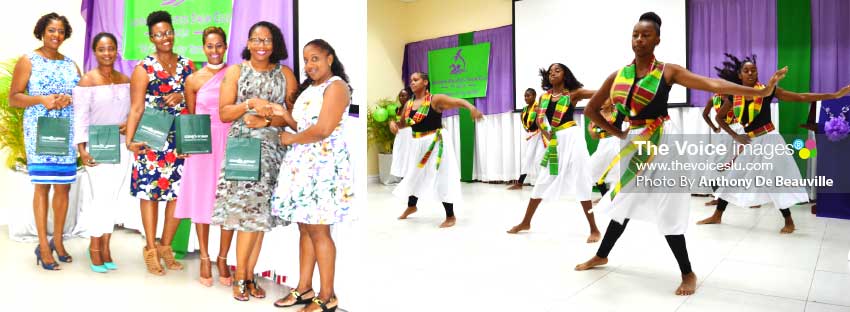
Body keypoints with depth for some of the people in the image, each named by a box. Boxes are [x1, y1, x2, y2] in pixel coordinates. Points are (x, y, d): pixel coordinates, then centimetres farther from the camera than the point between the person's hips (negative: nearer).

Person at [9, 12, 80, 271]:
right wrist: (41, 99, -17)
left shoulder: (71, 64, 15)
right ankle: (43, 246, 1)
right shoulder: (28, 61, 3)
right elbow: (13, 98, 0)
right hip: (39, 130, -4)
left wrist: (70, 99, -8)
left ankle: (58, 240, 16)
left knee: (63, 186, 4)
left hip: (67, 132, 4)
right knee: (43, 185, -5)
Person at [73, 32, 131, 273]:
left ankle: (105, 247, 18)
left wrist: (129, 124, -8)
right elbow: (80, 118, -8)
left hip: (121, 146, 4)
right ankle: (95, 249, 12)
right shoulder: (87, 81, -5)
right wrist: (81, 149, -15)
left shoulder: (125, 80, 9)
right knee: (101, 198, -4)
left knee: (113, 198, 8)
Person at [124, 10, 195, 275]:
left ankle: (165, 246, 19)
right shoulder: (144, 69, -1)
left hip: (183, 140, 3)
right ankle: (150, 249, 15)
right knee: (151, 192, 2)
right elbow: (136, 109, -7)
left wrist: (182, 98, -8)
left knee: (179, 193, 3)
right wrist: (129, 139, -20)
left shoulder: (187, 65, 10)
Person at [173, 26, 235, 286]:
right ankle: (205, 258, 20)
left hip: (230, 143, -1)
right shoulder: (193, 79, 6)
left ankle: (223, 258, 17)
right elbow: (190, 119, 11)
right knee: (202, 199, 6)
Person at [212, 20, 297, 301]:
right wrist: (251, 103, -13)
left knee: (259, 214, 2)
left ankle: (247, 275, 11)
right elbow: (224, 113, 2)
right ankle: (242, 276, 5)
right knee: (251, 212, -9)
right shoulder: (235, 71, 7)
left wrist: (268, 120, -11)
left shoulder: (285, 74, 9)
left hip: (273, 149, 2)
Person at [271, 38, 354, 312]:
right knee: (305, 228, 11)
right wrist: (282, 113, 2)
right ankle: (304, 289, 20)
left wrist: (291, 139, -5)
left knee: (318, 231, -4)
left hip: (324, 165, -8)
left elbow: (322, 130, -17)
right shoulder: (309, 88, 20)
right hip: (303, 164, 8)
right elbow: (302, 125, 17)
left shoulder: (336, 86, -9)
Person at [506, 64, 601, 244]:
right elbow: (539, 118, 6)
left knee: (580, 183, -6)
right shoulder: (544, 96, 12)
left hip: (571, 138, -5)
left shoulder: (573, 93, -1)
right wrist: (546, 134, -9)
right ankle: (525, 222, 25)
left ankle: (594, 229, 4)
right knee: (542, 182, 13)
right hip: (554, 142, 5)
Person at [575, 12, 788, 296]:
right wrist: (616, 133, 3)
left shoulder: (668, 71, -5)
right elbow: (590, 109, 10)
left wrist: (760, 91, -23)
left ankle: (688, 274, 14)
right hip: (634, 143, 4)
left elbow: (713, 85, -14)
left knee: (666, 208, -3)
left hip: (661, 143, -3)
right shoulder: (617, 76, 2)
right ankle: (601, 256, 32)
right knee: (625, 202, 15)